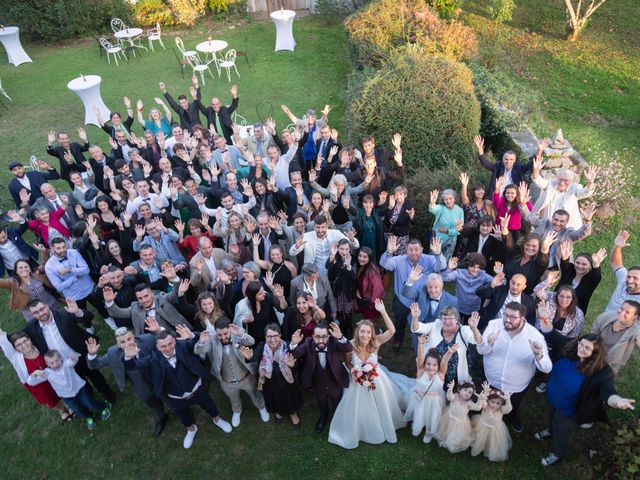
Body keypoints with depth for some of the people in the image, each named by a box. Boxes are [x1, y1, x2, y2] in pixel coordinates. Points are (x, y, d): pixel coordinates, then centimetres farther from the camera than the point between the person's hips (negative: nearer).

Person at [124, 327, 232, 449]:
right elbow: (132, 366, -29)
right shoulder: (154, 357, -24)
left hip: (196, 389, -1)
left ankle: (217, 420, 61)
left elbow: (199, 340, -43)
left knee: (209, 405, 27)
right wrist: (129, 357, -54)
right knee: (184, 417, 30)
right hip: (176, 398, 1)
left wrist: (191, 336, -68)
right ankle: (191, 429, 65)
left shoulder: (182, 345, -28)